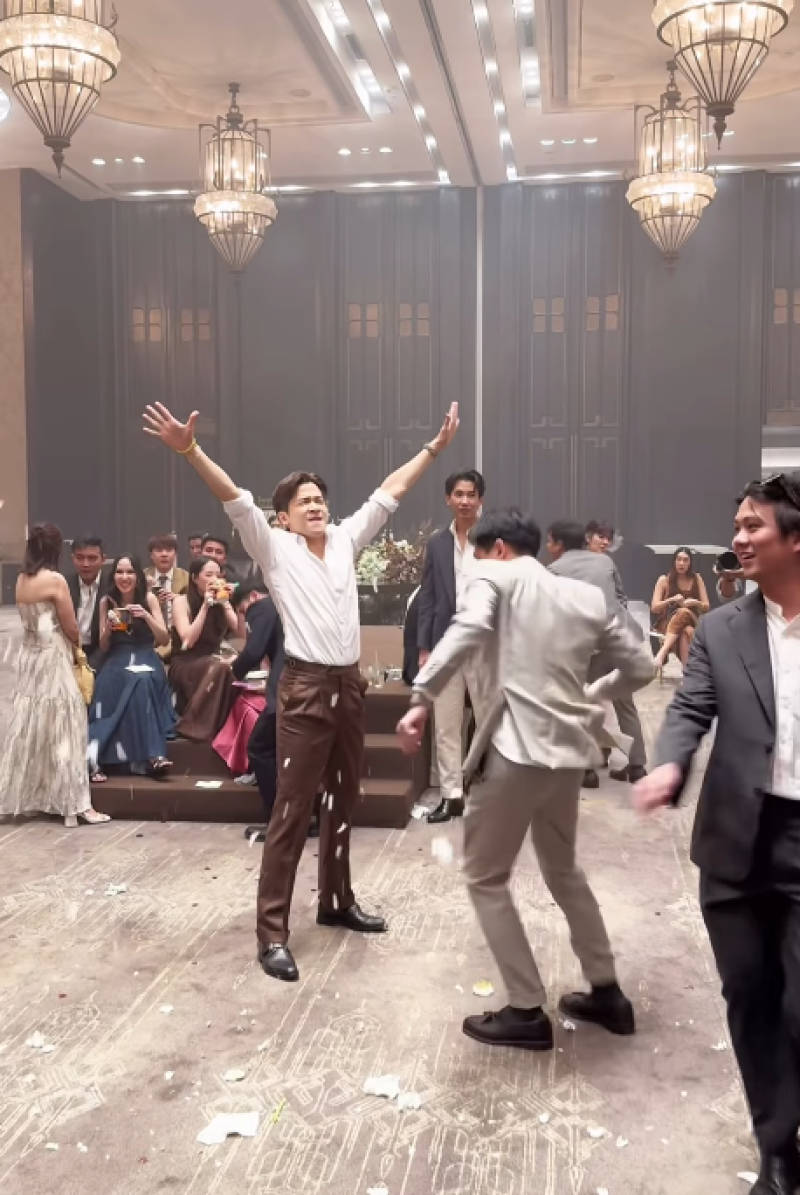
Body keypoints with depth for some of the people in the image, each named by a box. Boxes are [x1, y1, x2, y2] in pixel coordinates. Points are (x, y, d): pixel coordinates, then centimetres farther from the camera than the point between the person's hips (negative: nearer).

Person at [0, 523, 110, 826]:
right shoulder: (55, 580, -14)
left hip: (29, 656, 7)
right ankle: (75, 802, 2)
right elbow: (71, 628, -9)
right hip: (52, 658, -7)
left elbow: (31, 619, 11)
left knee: (29, 727, 13)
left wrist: (67, 640, 12)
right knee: (60, 729, -3)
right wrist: (77, 645, 12)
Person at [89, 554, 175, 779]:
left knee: (142, 681, -36)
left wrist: (146, 616, -16)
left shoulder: (149, 598, 2)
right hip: (117, 663, 0)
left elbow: (165, 639, -2)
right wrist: (108, 627, -12)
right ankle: (153, 754, -38)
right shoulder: (106, 601, 5)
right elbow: (103, 648, 8)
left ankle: (152, 756, -38)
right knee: (138, 684, -34)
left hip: (146, 660, 0)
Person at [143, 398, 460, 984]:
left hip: (349, 685, 6)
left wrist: (435, 447, 14)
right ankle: (273, 931, 2)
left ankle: (337, 901, 33)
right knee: (292, 811, -4)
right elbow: (236, 499, -15)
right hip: (305, 688, -6)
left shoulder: (346, 540, 10)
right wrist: (191, 450, -27)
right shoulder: (276, 549, -2)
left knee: (344, 801, 17)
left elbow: (390, 492, 13)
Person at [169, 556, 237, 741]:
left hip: (212, 662, 4)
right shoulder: (182, 602, -4)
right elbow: (188, 640, -16)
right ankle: (199, 729, -29)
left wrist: (227, 603, -10)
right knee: (219, 667, -36)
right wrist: (205, 605, -16)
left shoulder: (221, 603, 9)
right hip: (184, 665, -4)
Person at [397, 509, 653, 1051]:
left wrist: (421, 699, -24)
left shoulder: (497, 576, 0)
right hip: (569, 750, 7)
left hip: (517, 748, -6)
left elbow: (467, 630, -21)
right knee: (564, 871, 26)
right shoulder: (587, 595, 15)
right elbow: (641, 665, 17)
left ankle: (527, 1011, 13)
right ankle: (608, 993, 34)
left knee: (485, 877, 11)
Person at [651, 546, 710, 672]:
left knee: (684, 613, -38)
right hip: (667, 622, -1)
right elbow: (654, 608, -2)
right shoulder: (664, 580, 2)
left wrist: (695, 603, -15)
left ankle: (662, 654, -48)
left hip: (692, 621, 1)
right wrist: (672, 600, -18)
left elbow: (706, 607, 8)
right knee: (687, 631, -38)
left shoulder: (697, 579, 7)